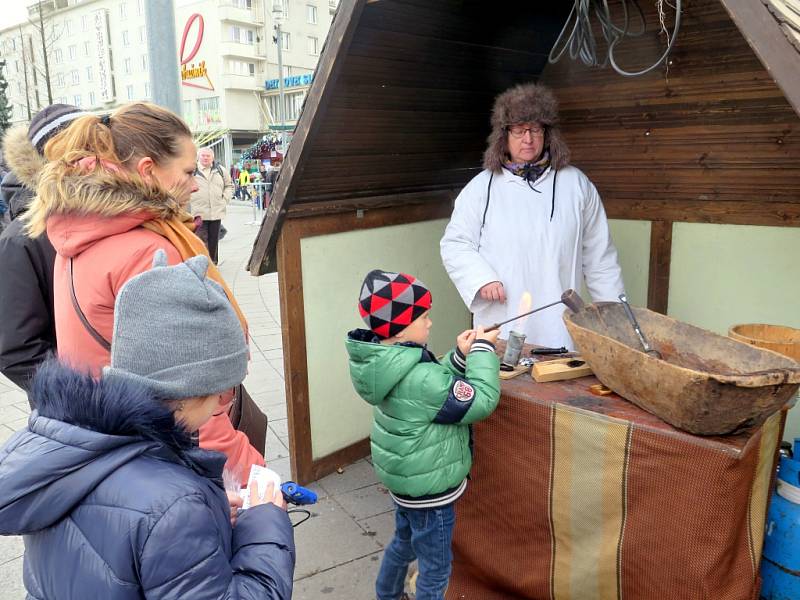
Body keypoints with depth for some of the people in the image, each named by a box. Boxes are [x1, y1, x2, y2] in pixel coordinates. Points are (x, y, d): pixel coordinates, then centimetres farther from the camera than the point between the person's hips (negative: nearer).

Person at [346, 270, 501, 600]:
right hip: (429, 489, -9)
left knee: (403, 544, 31)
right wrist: (481, 351, -16)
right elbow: (482, 400, -26)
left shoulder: (388, 363, -5)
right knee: (436, 567, 12)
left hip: (406, 479, 9)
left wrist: (460, 357, -6)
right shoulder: (419, 378, -33)